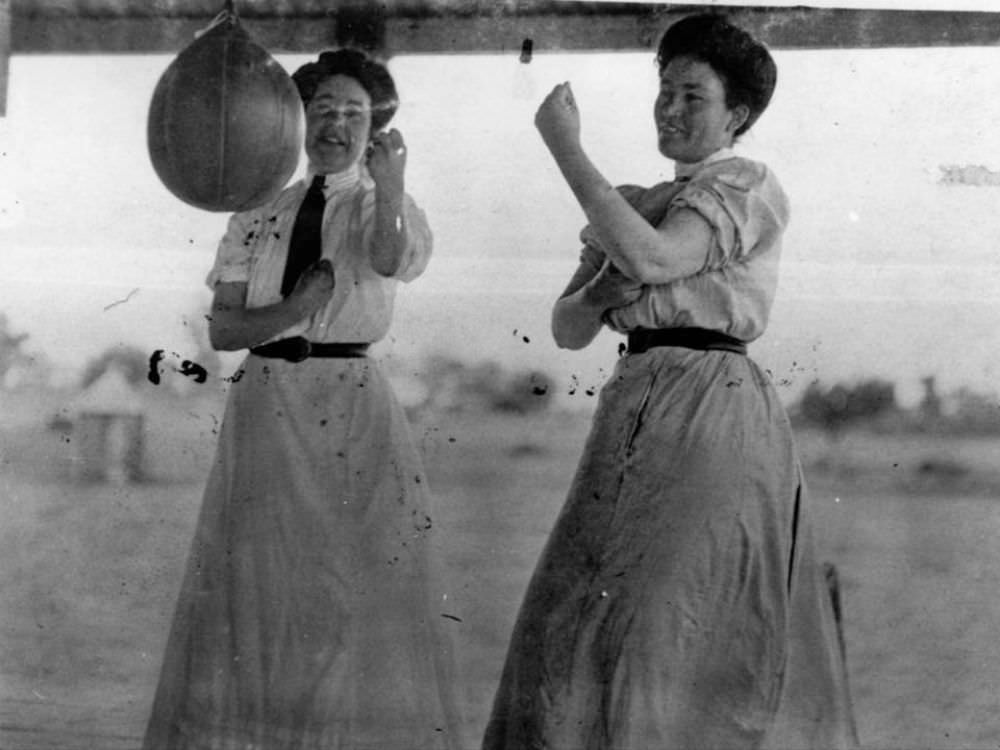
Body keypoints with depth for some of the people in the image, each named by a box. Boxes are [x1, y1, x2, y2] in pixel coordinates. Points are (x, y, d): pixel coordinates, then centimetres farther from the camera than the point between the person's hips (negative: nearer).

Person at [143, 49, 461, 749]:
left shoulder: (387, 207, 1)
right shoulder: (259, 216, 10)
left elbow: (392, 259, -24)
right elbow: (222, 328, 3)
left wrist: (391, 188, -44)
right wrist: (295, 308, -15)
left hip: (351, 408, -3)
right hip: (265, 406, 3)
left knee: (355, 596, -3)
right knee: (258, 595, 5)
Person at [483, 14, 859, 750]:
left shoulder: (751, 188, -2)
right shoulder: (636, 205, 19)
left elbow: (652, 256, -20)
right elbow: (569, 329, 17)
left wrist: (565, 144, -15)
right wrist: (605, 288, -6)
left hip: (713, 413, -7)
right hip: (635, 408, 7)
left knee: (675, 627, -9)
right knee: (582, 623, 5)